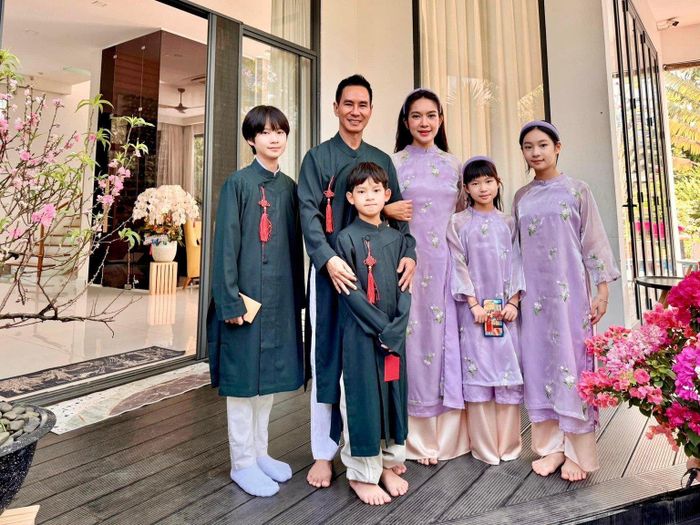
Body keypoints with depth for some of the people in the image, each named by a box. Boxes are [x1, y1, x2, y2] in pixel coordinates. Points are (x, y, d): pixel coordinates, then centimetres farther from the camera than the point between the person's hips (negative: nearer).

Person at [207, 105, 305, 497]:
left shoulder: (290, 187, 10)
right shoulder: (239, 183, -6)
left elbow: (296, 245, 12)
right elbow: (226, 245, -9)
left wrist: (298, 296, 10)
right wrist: (230, 301, -14)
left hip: (281, 296, 6)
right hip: (247, 294, -6)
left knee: (270, 373, 14)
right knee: (243, 377, 4)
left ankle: (260, 452, 31)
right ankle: (242, 461, 20)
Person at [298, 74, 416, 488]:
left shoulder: (382, 160, 16)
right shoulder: (318, 157, 6)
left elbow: (397, 211, 10)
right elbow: (309, 212, -6)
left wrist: (408, 253, -8)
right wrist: (328, 258, -22)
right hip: (332, 270, -3)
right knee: (328, 358, 3)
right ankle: (324, 451, 15)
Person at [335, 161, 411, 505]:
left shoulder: (396, 238, 8)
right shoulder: (346, 238, -6)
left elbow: (404, 287, 4)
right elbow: (351, 292, -11)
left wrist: (398, 327, -9)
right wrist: (382, 329, -13)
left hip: (396, 334, 5)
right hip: (361, 333, -4)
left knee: (393, 393, 12)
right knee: (362, 396, 3)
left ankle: (389, 463, 30)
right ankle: (362, 473, 19)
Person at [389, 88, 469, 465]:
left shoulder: (452, 164, 14)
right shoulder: (393, 163, 4)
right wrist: (388, 211, -16)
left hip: (448, 264, 3)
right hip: (409, 263, -3)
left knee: (449, 339, 3)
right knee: (414, 337, -3)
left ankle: (449, 435, 17)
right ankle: (417, 439, 11)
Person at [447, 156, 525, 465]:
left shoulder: (508, 223, 11)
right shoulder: (458, 223, 3)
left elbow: (516, 263, 7)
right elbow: (458, 265, -3)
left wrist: (513, 302, -4)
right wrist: (474, 303, -10)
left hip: (505, 308, 3)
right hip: (474, 307, -2)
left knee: (508, 369, 4)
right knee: (478, 371, -1)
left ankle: (508, 444, 17)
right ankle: (484, 447, 11)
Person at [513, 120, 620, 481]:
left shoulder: (576, 191, 1)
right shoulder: (521, 197, 10)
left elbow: (594, 242, -2)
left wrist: (602, 290, -7)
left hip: (569, 290, -3)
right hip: (533, 293, 4)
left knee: (571, 361, 0)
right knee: (539, 362, 5)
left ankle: (578, 451, 12)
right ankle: (551, 445, 18)